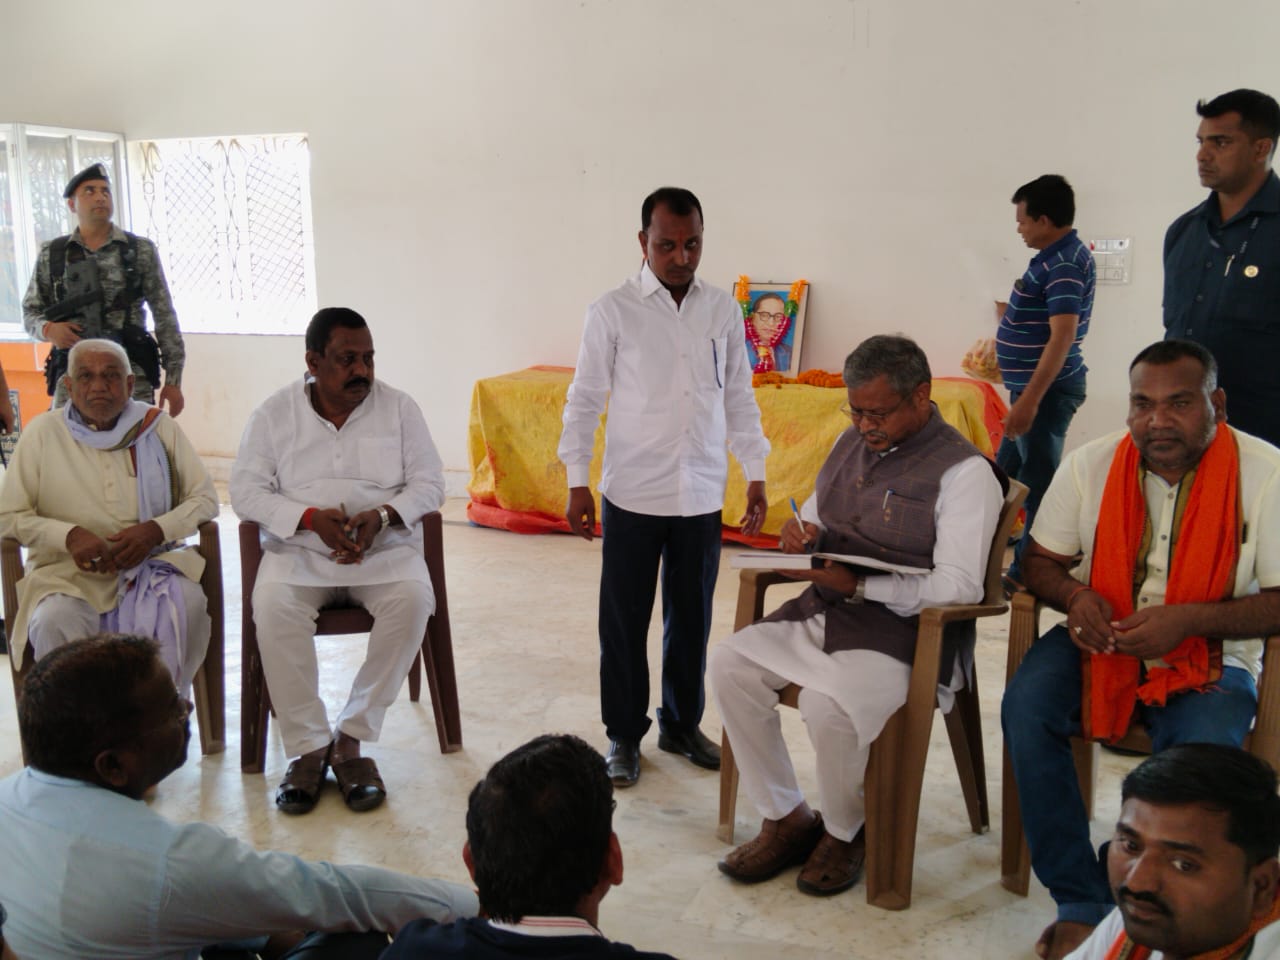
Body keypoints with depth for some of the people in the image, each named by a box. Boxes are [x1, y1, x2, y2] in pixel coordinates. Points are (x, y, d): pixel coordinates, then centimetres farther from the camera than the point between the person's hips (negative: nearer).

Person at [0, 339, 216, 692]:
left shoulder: (159, 427, 9)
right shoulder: (43, 432, 6)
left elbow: (205, 498, 9)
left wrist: (156, 530, -10)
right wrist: (69, 536, -13)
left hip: (151, 565, 1)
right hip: (69, 573, 0)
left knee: (187, 603, -31)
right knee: (54, 621, -33)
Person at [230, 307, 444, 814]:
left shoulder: (399, 407, 5)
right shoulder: (275, 412, 4)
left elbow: (429, 484, 3)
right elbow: (246, 491, 0)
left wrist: (381, 516, -17)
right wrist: (310, 517, -17)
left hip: (385, 546, 0)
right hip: (298, 548, 0)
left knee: (413, 598, -31)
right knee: (273, 605, -31)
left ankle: (351, 738, -20)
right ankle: (308, 747, -19)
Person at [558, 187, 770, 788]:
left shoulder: (723, 311, 5)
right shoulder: (611, 312, -4)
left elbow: (740, 399, 11)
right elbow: (584, 401, -1)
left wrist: (755, 476, 7)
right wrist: (577, 484, -5)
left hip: (702, 496, 3)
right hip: (632, 495, -3)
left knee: (691, 619, 13)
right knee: (623, 621, 5)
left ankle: (682, 725, 30)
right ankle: (623, 735, 20)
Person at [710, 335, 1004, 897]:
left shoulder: (964, 472, -11)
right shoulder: (851, 443, 13)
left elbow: (960, 587, -19)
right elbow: (815, 514, 26)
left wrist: (858, 585, -25)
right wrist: (802, 534, 0)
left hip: (906, 632, -8)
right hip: (824, 613, 8)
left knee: (827, 703, -32)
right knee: (728, 665, -11)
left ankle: (844, 833, 0)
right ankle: (786, 820, 2)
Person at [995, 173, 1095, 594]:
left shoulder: (1064, 264, -17)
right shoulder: (1057, 257, 13)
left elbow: (1062, 335, -25)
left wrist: (1030, 398, -28)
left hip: (1047, 389, -11)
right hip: (1035, 386, 11)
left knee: (1038, 481, -2)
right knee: (1006, 472, 19)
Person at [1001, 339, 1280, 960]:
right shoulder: (1091, 464, -3)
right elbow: (1040, 561, 6)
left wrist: (1189, 620, -24)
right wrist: (1074, 595, -17)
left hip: (1211, 658, -2)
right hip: (1099, 640, 3)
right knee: (1025, 708, -26)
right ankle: (1082, 902, -12)